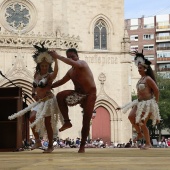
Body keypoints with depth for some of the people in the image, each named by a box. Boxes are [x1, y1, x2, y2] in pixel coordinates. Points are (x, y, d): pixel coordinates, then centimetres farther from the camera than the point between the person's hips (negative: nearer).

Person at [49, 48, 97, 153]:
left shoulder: (82, 63, -12)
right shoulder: (70, 72, 9)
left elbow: (73, 63, -34)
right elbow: (61, 81, 22)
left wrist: (57, 56, -33)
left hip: (90, 94, -6)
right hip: (78, 93, 6)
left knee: (86, 121, -6)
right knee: (60, 96, -20)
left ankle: (82, 146, 3)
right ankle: (67, 122, -12)